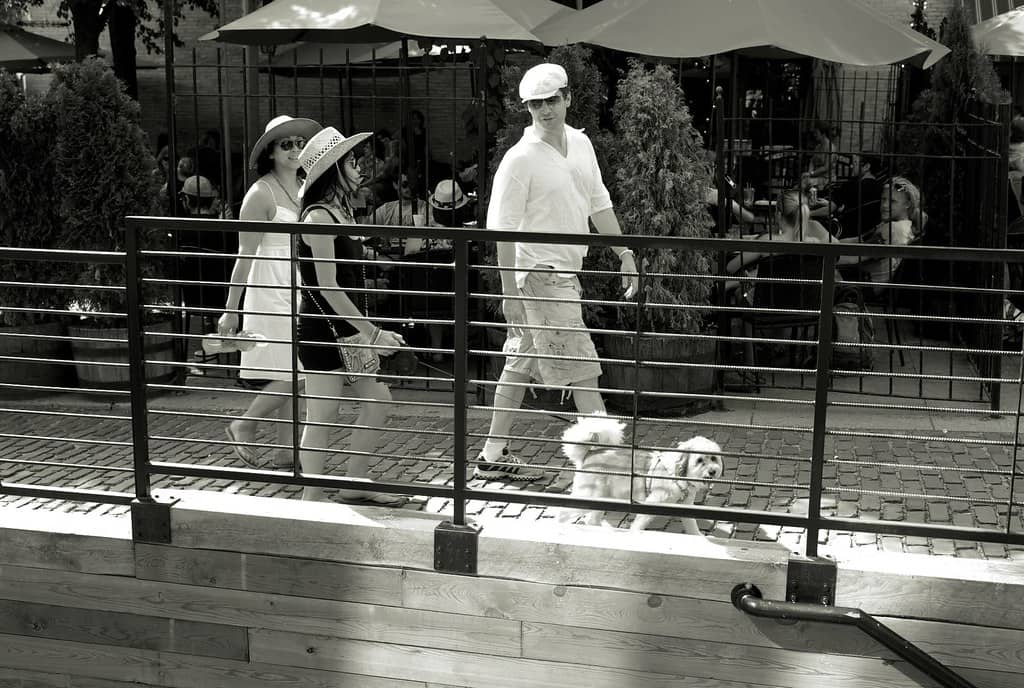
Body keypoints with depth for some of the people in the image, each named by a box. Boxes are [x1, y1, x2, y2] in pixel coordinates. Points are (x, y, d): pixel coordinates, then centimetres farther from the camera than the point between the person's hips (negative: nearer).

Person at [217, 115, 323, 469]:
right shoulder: (261, 194, -11)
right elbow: (245, 256, -12)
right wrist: (230, 310, -11)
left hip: (303, 292, 7)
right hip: (272, 292, -7)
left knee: (296, 378, 9)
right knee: (291, 376, -9)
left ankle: (286, 450, 19)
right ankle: (243, 425, 12)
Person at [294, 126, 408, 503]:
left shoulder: (342, 211, 12)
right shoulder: (319, 217, -16)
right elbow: (328, 287, -20)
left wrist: (370, 330, 12)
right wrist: (372, 331, -19)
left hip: (347, 326, 9)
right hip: (322, 327, -9)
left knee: (377, 401, 12)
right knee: (322, 416, -2)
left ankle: (354, 486, 22)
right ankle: (312, 497, 9)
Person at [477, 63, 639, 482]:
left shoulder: (580, 144, 9)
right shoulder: (521, 158, -15)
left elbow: (599, 204, 18)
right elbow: (503, 228, -16)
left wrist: (624, 254, 15)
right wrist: (509, 290, -19)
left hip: (567, 272, 8)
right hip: (539, 274, -8)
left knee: (521, 363, 14)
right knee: (581, 368, -5)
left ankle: (493, 458, 24)